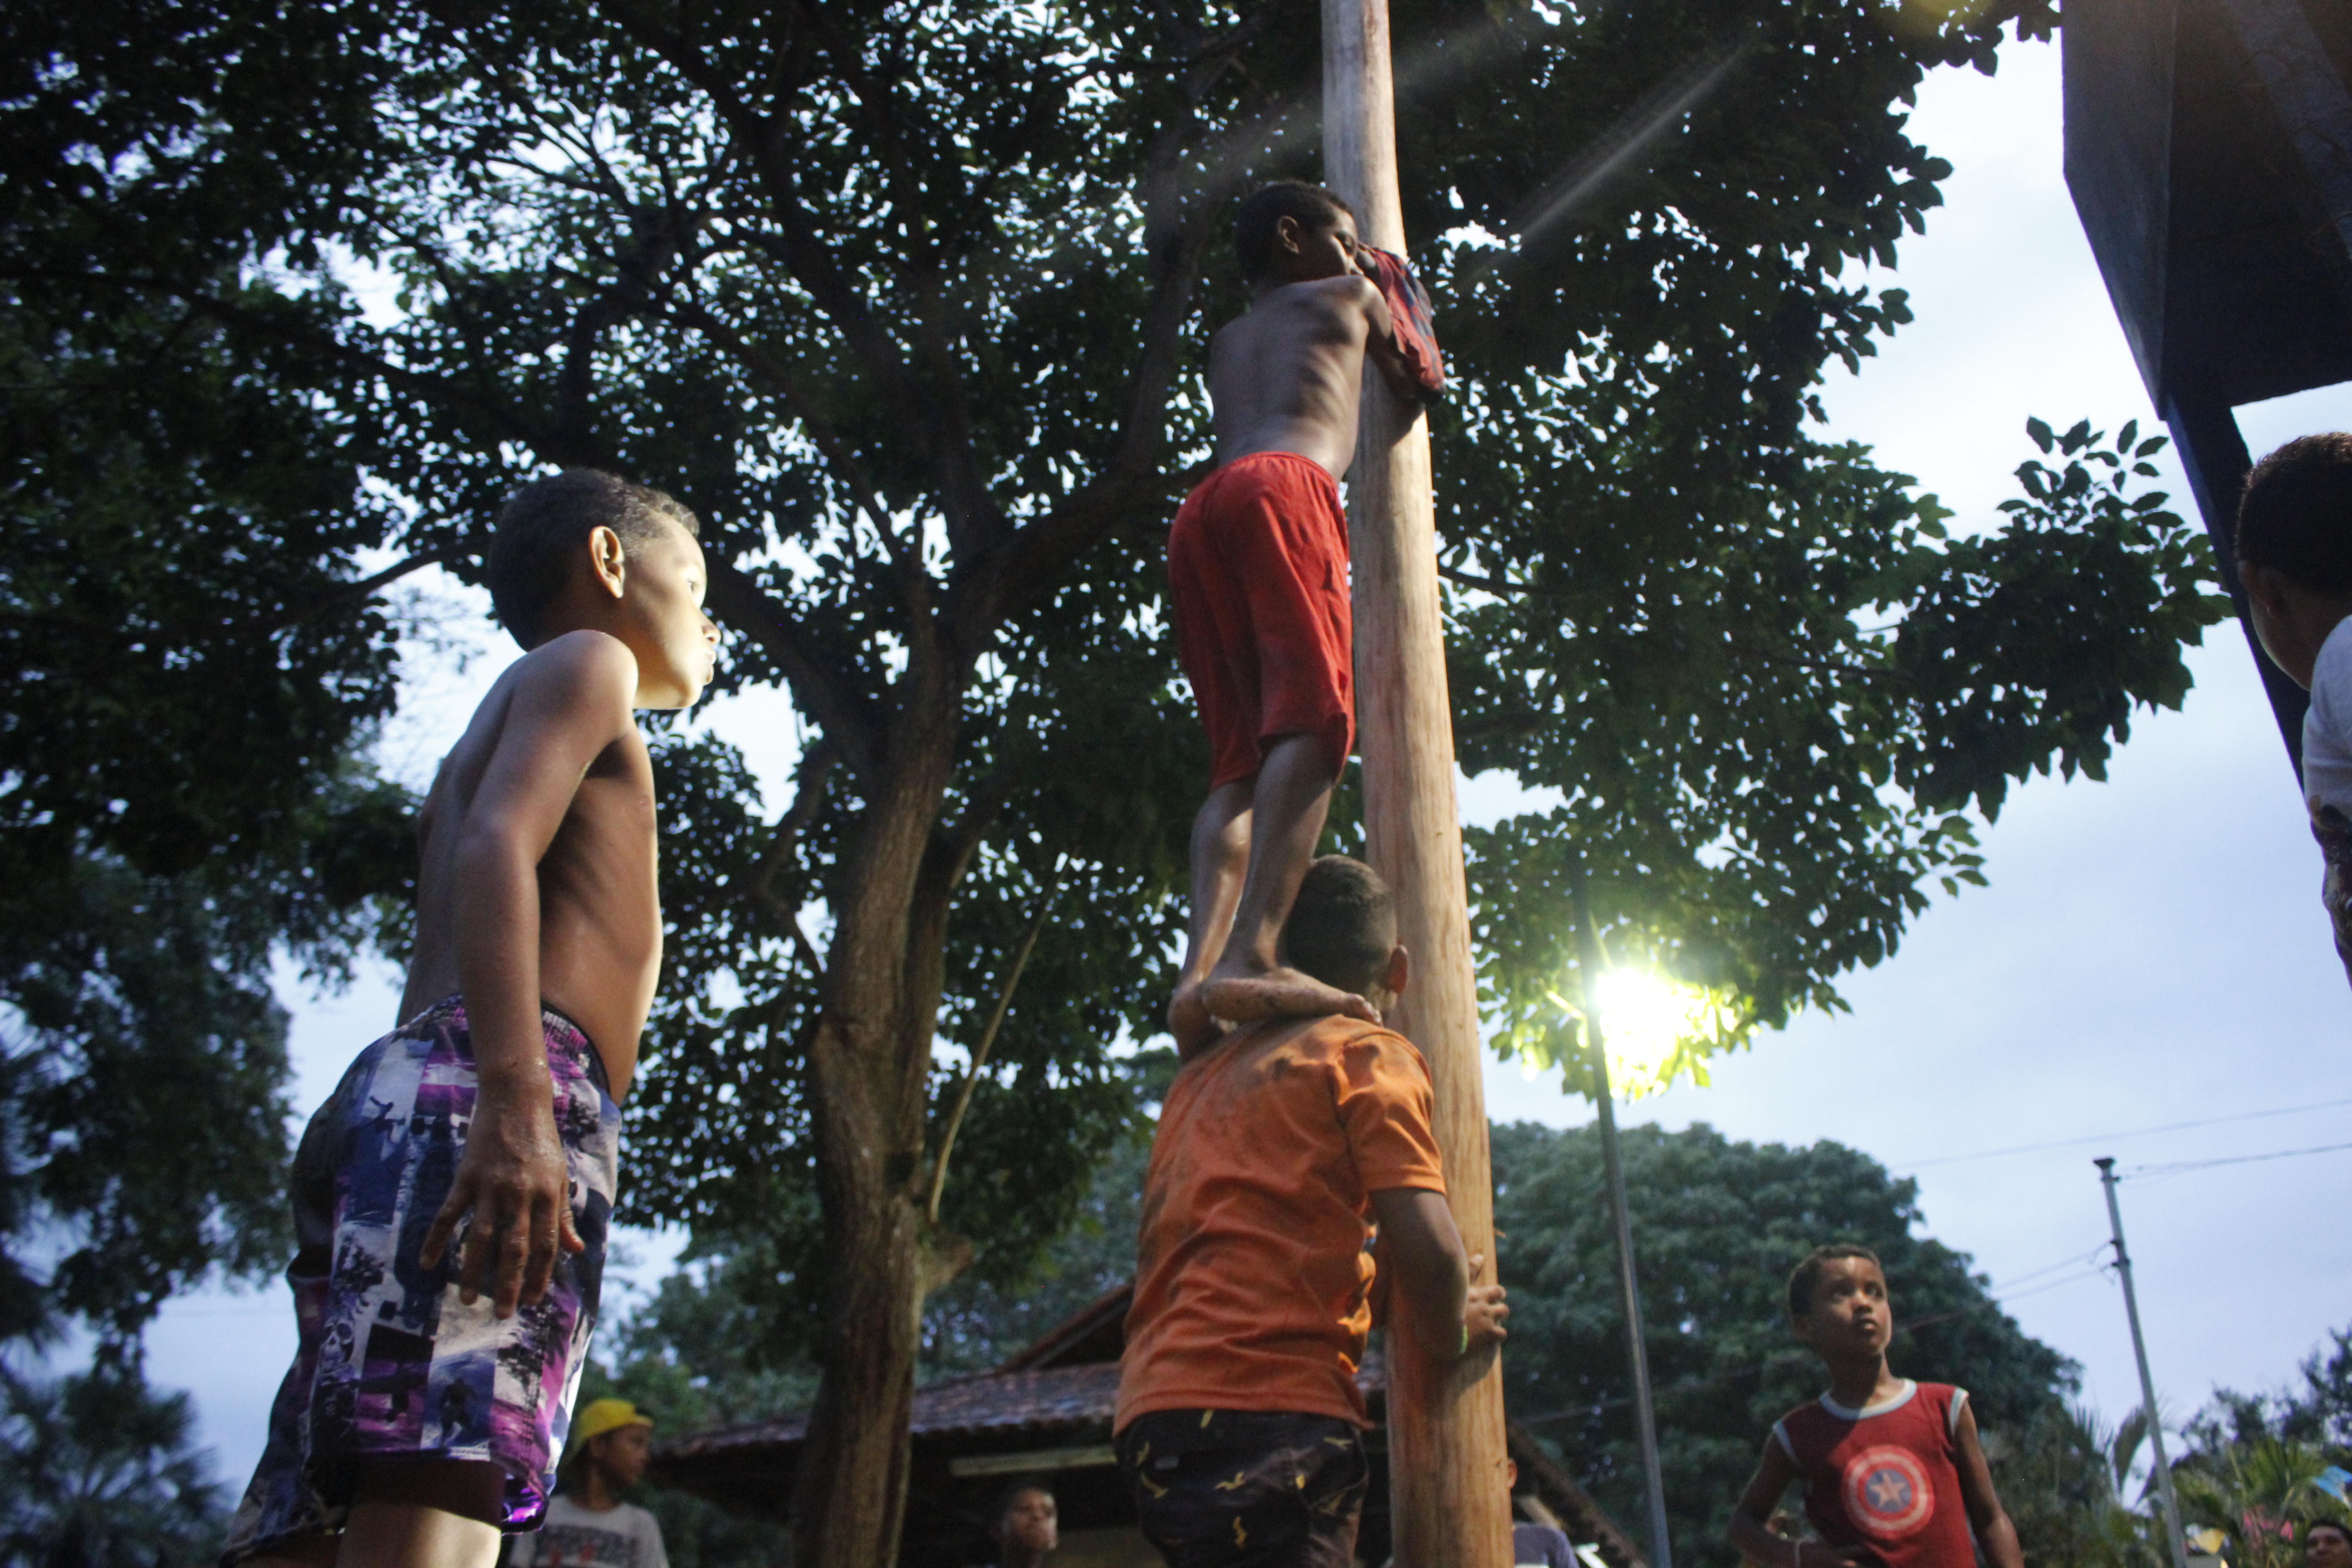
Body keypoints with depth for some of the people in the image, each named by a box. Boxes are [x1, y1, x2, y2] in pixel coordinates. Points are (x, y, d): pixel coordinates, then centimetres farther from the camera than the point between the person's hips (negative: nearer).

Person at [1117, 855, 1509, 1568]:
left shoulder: (1207, 1067, 23)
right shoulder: (1370, 1053, 1)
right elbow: (1424, 1248, -10)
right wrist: (1452, 1336, 9)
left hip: (1155, 1407, 8)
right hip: (1270, 1409, -8)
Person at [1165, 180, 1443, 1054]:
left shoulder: (1223, 344, 39)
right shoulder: (1348, 293, 25)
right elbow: (1424, 378, 38)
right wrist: (1394, 286, 54)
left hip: (1199, 511, 6)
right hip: (1284, 487, -6)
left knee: (1241, 760, -2)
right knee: (1313, 714, -22)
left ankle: (1201, 966, -23)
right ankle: (1252, 954, -42)